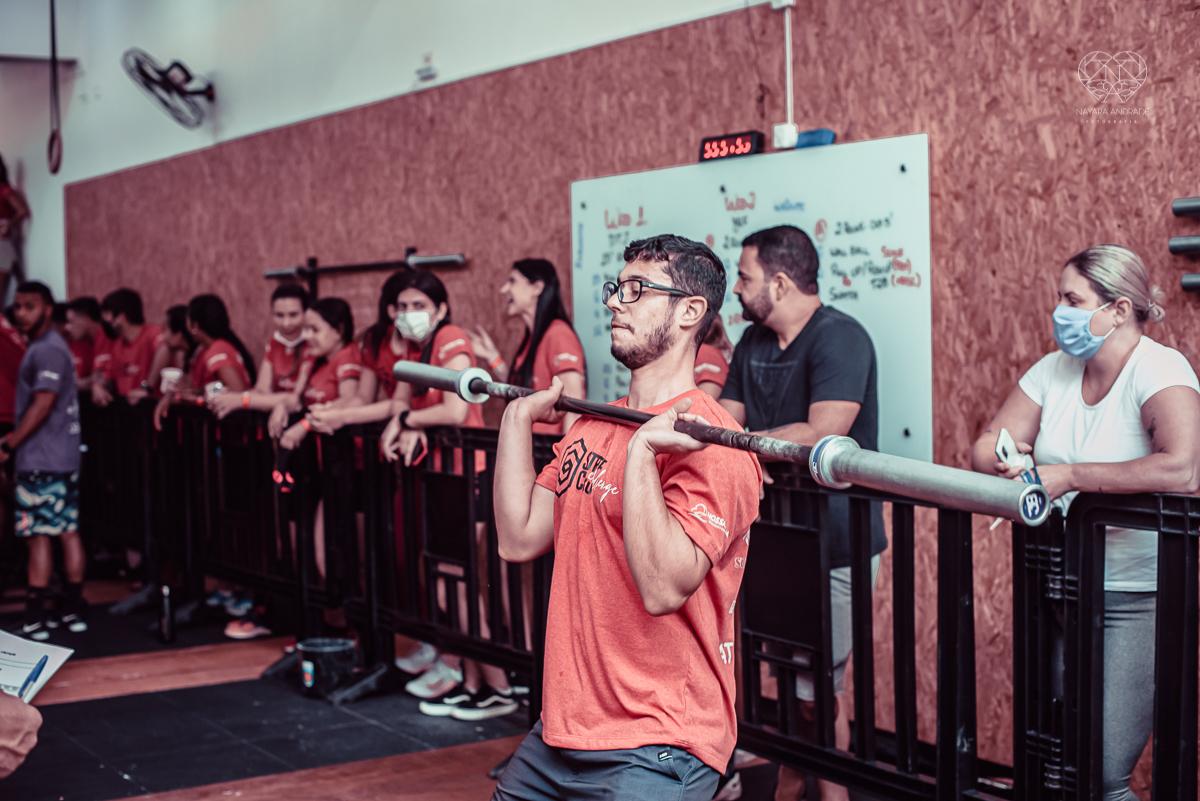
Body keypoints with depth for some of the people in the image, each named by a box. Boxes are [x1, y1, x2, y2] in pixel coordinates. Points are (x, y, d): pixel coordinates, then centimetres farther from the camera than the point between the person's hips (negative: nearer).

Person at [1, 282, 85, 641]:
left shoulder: (46, 351, -13)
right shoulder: (46, 346, 18)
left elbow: (42, 405, -20)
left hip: (42, 461, -10)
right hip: (64, 457, 10)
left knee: (38, 536, -7)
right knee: (68, 532, 10)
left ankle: (34, 619, -5)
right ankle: (75, 610, 15)